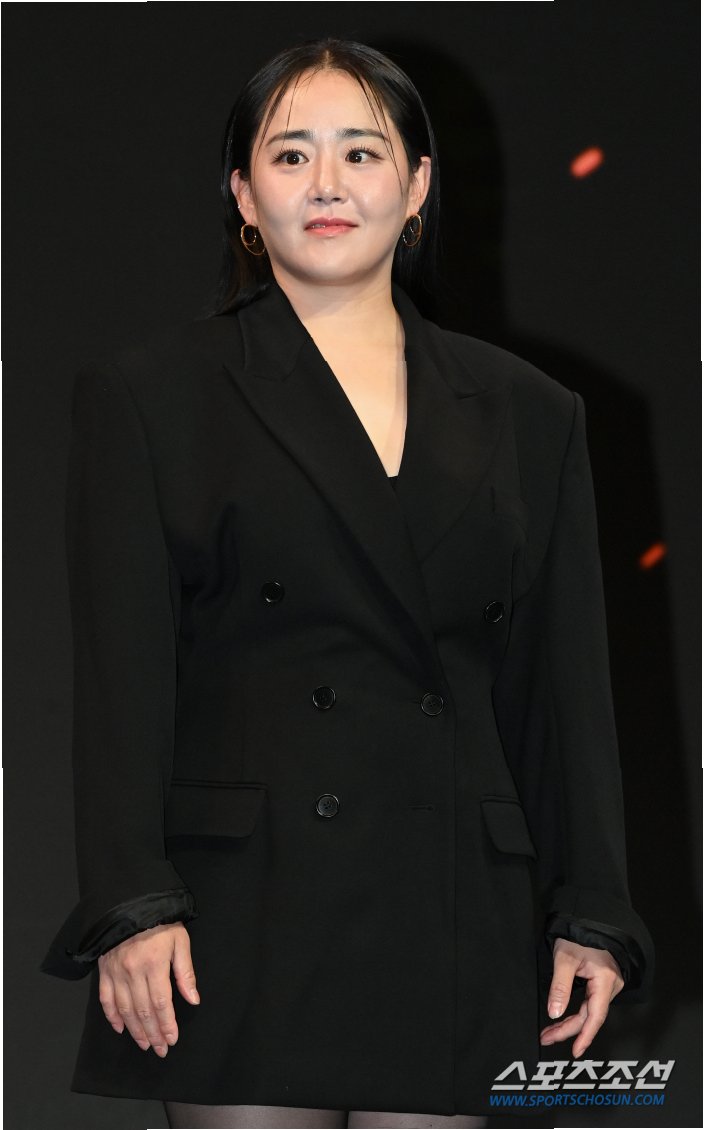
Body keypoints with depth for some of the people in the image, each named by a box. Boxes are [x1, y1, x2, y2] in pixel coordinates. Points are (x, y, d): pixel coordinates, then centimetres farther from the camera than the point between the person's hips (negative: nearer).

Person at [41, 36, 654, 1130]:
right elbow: (121, 671, -2)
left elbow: (566, 689, 13)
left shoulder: (528, 414, 14)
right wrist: (133, 907, -11)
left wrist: (591, 916, 6)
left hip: (454, 918, 3)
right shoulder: (149, 395, 5)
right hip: (245, 912, -2)